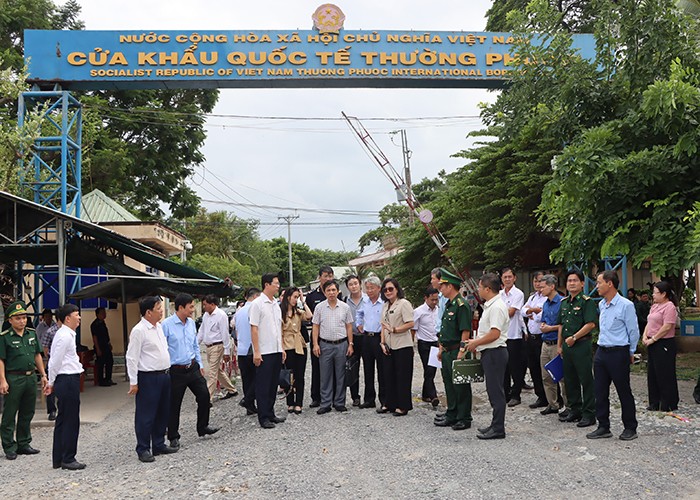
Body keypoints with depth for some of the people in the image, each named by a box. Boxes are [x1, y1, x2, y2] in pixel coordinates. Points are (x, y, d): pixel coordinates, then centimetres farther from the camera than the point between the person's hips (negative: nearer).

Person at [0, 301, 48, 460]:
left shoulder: (32, 334, 10)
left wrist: (43, 375, 13)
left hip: (31, 378, 6)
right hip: (14, 379, -6)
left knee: (27, 414, 13)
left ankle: (23, 444, 24)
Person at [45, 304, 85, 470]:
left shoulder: (66, 334, 15)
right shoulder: (65, 336, -16)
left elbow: (55, 362, 18)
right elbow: (55, 362, -14)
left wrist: (52, 382, 19)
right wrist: (51, 382, -1)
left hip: (65, 381, 10)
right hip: (69, 381, -10)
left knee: (62, 421, 14)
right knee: (71, 422, -3)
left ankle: (58, 459, 21)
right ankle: (68, 459, 4)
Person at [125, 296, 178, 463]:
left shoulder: (159, 327, 11)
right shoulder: (139, 331, -15)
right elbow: (132, 358, -15)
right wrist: (133, 382, -16)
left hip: (163, 375, 9)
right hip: (148, 378, -9)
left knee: (163, 413, 15)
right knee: (145, 415, 0)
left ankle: (159, 445, 27)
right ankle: (143, 449, 9)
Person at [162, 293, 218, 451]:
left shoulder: (191, 323, 7)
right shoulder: (166, 325, -14)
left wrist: (200, 364, 16)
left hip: (193, 367, 6)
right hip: (176, 371, -6)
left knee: (204, 395, 5)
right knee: (174, 405, 4)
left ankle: (202, 427, 24)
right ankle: (173, 437, 18)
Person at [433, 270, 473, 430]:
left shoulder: (462, 305, -16)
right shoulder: (448, 305, 15)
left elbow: (466, 331, -20)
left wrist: (461, 352, -22)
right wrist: (441, 348, 21)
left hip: (457, 352, -10)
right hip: (447, 352, 10)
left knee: (461, 386, 0)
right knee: (449, 385, 16)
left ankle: (464, 419, 10)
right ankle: (451, 415, 27)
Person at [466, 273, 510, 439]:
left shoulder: (497, 307, -18)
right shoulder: (490, 305, 16)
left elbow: (494, 334, -24)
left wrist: (475, 343, -13)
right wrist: (476, 342, 13)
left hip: (495, 352, -11)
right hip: (489, 352, 11)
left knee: (496, 390, -5)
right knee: (493, 390, 15)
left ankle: (498, 429, 0)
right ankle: (495, 424, 23)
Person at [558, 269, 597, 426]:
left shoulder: (587, 302, -8)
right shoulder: (564, 302, 15)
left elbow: (591, 324, -17)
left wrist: (574, 337, -17)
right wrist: (559, 345, 16)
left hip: (582, 345, -8)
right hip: (567, 346, 8)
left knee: (586, 380, -3)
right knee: (570, 380, 13)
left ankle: (589, 414, 3)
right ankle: (574, 410, 24)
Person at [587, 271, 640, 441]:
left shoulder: (626, 305, -12)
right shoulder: (601, 305, 10)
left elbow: (634, 331, -6)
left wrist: (630, 353, 2)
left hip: (618, 353, -7)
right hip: (601, 352, 7)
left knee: (624, 392, 4)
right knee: (600, 392, 8)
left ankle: (630, 428, 16)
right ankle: (603, 427, 17)